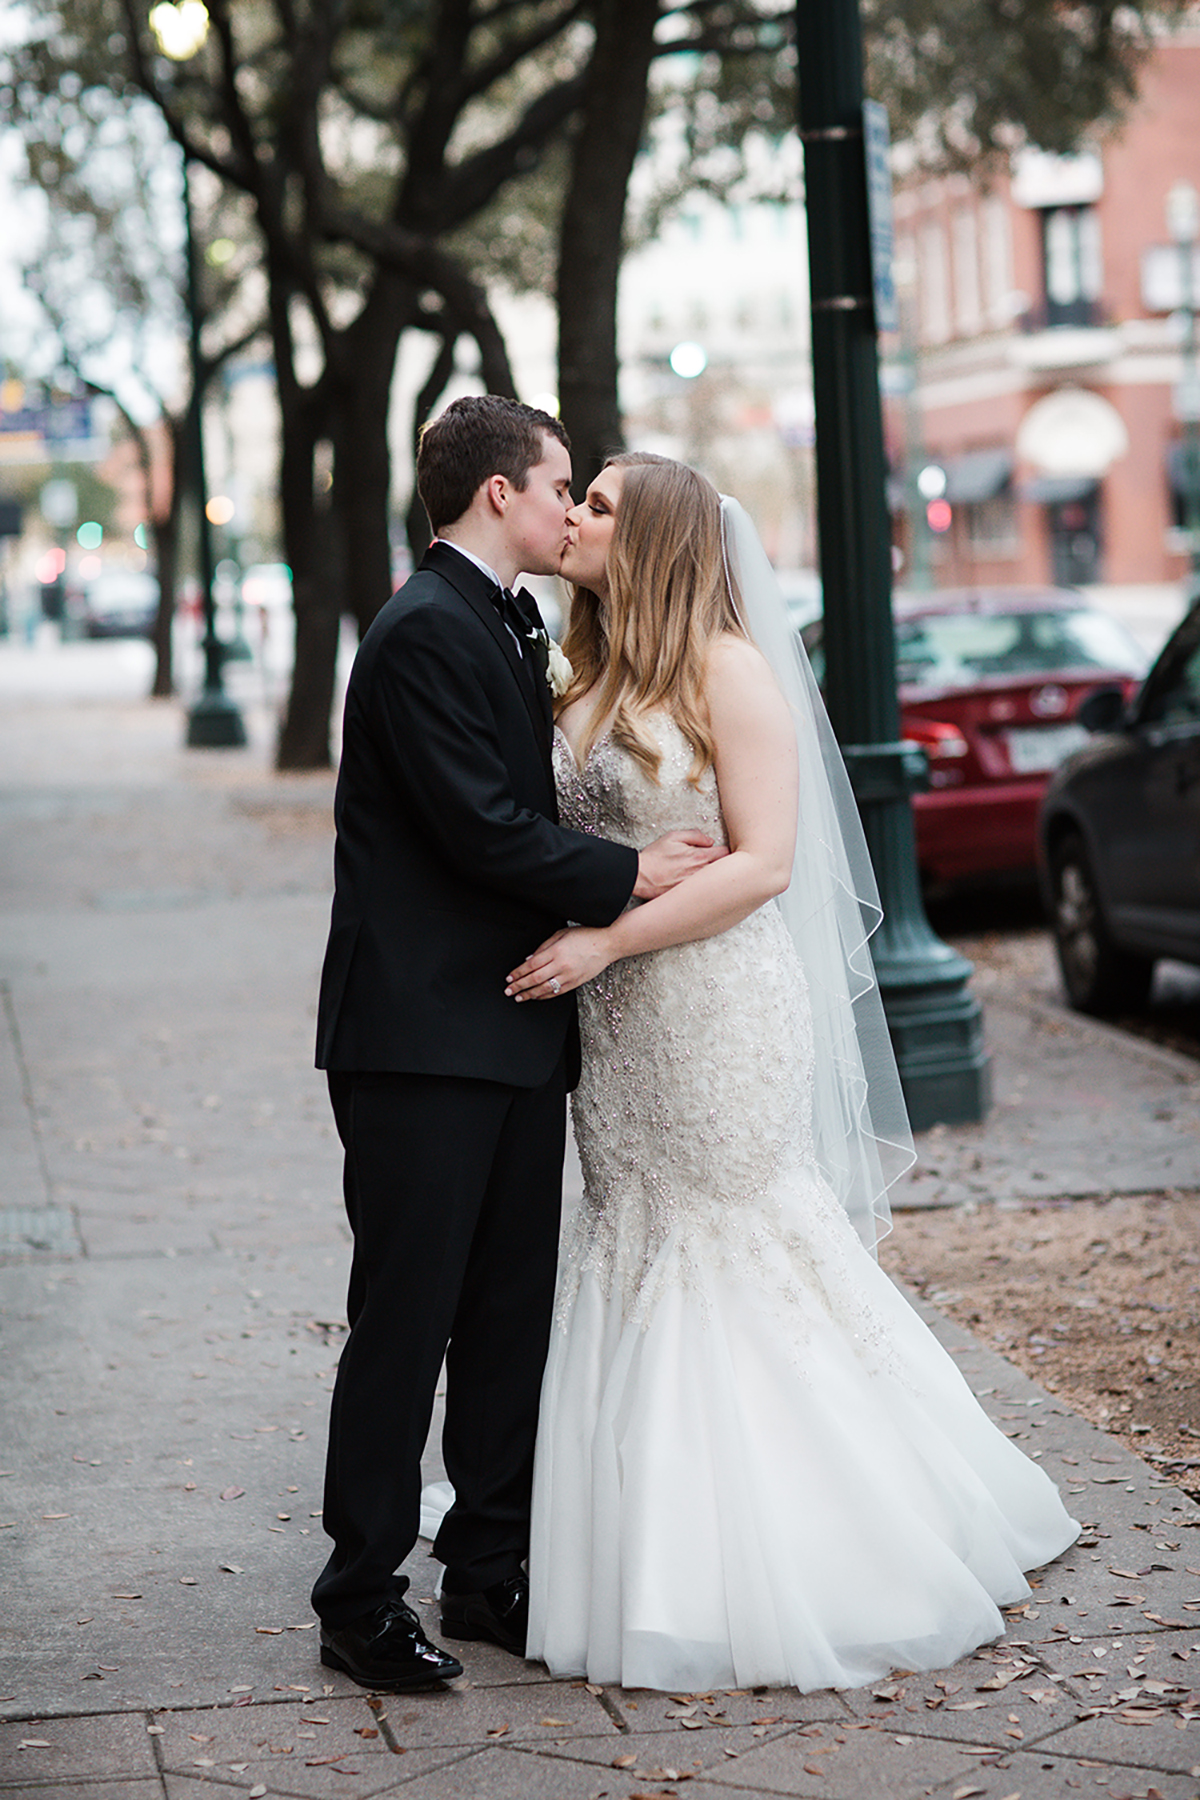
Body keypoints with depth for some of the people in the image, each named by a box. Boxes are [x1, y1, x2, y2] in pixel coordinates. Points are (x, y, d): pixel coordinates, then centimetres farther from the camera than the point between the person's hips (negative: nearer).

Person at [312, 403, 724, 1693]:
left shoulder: (508, 626, 17)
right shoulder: (426, 630, -14)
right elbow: (481, 828, -19)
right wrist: (626, 876, -10)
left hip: (513, 1034, 9)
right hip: (423, 1036, -9)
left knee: (512, 1311, 12)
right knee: (405, 1319, -3)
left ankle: (489, 1572, 21)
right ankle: (360, 1599, 6)